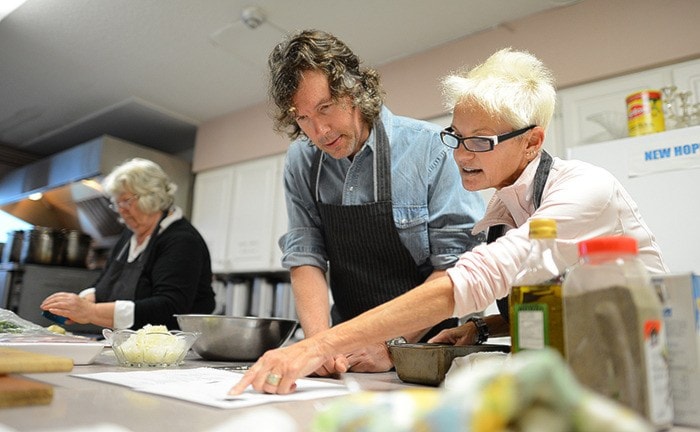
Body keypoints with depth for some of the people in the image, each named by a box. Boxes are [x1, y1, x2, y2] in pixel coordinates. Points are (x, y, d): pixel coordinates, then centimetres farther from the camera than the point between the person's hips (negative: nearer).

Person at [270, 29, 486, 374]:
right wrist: (320, 342, -16)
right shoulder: (301, 161, 1)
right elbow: (304, 257, -1)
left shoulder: (431, 147, -11)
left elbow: (458, 262, -12)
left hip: (427, 345, -3)